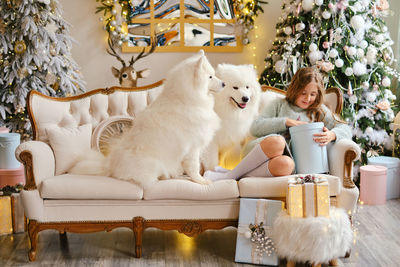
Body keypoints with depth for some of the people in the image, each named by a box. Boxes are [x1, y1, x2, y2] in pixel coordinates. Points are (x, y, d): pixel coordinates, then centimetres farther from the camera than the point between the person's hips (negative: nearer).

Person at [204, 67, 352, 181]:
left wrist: (332, 135, -13)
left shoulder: (320, 111, 21)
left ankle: (230, 175, -31)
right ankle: (232, 174, -28)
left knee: (286, 164, -41)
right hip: (258, 148, 0)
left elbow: (345, 129, 11)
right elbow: (255, 127, 6)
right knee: (277, 141, -39)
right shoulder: (280, 105, 18)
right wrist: (287, 122, -5)